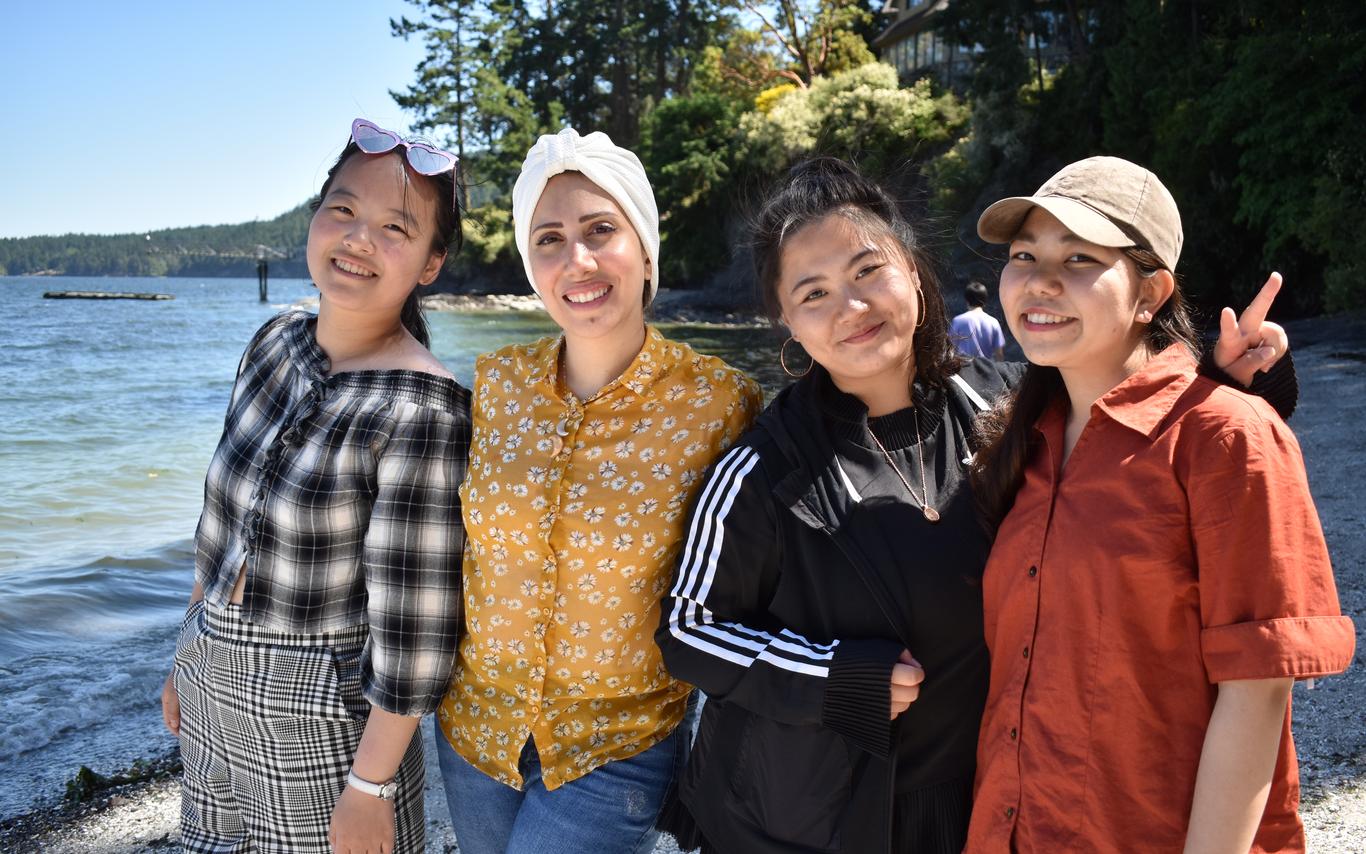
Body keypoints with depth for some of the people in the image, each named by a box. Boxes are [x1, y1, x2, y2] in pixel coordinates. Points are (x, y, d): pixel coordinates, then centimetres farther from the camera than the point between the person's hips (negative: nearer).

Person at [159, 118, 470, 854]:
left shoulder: (422, 410, -24)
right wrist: (190, 656, 16)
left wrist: (370, 787, -15)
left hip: (327, 712, -6)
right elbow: (222, 518, 9)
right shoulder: (276, 343, -2)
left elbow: (413, 627, -21)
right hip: (210, 689, 7)